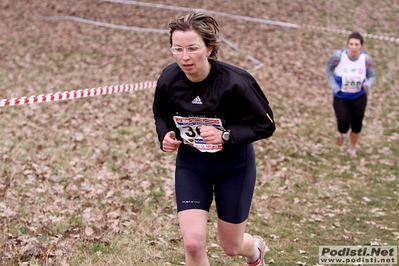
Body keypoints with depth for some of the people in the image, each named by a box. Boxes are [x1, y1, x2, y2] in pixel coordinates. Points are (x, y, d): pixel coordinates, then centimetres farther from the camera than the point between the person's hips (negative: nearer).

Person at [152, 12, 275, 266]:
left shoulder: (236, 82, -28)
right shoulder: (168, 79, -15)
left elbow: (265, 124, -19)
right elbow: (161, 114, 6)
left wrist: (226, 135, -33)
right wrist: (165, 135, -15)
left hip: (233, 166, -2)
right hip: (190, 164, 3)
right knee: (193, 243, -13)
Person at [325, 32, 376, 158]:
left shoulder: (366, 59, -15)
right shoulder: (339, 56, -19)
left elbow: (372, 76, -3)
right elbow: (328, 68, 0)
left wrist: (367, 84, -27)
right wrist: (334, 86, -8)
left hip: (359, 97, 2)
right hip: (341, 97, -2)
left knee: (357, 125, 10)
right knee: (343, 125, -13)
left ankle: (352, 149, 37)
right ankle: (340, 133, 27)